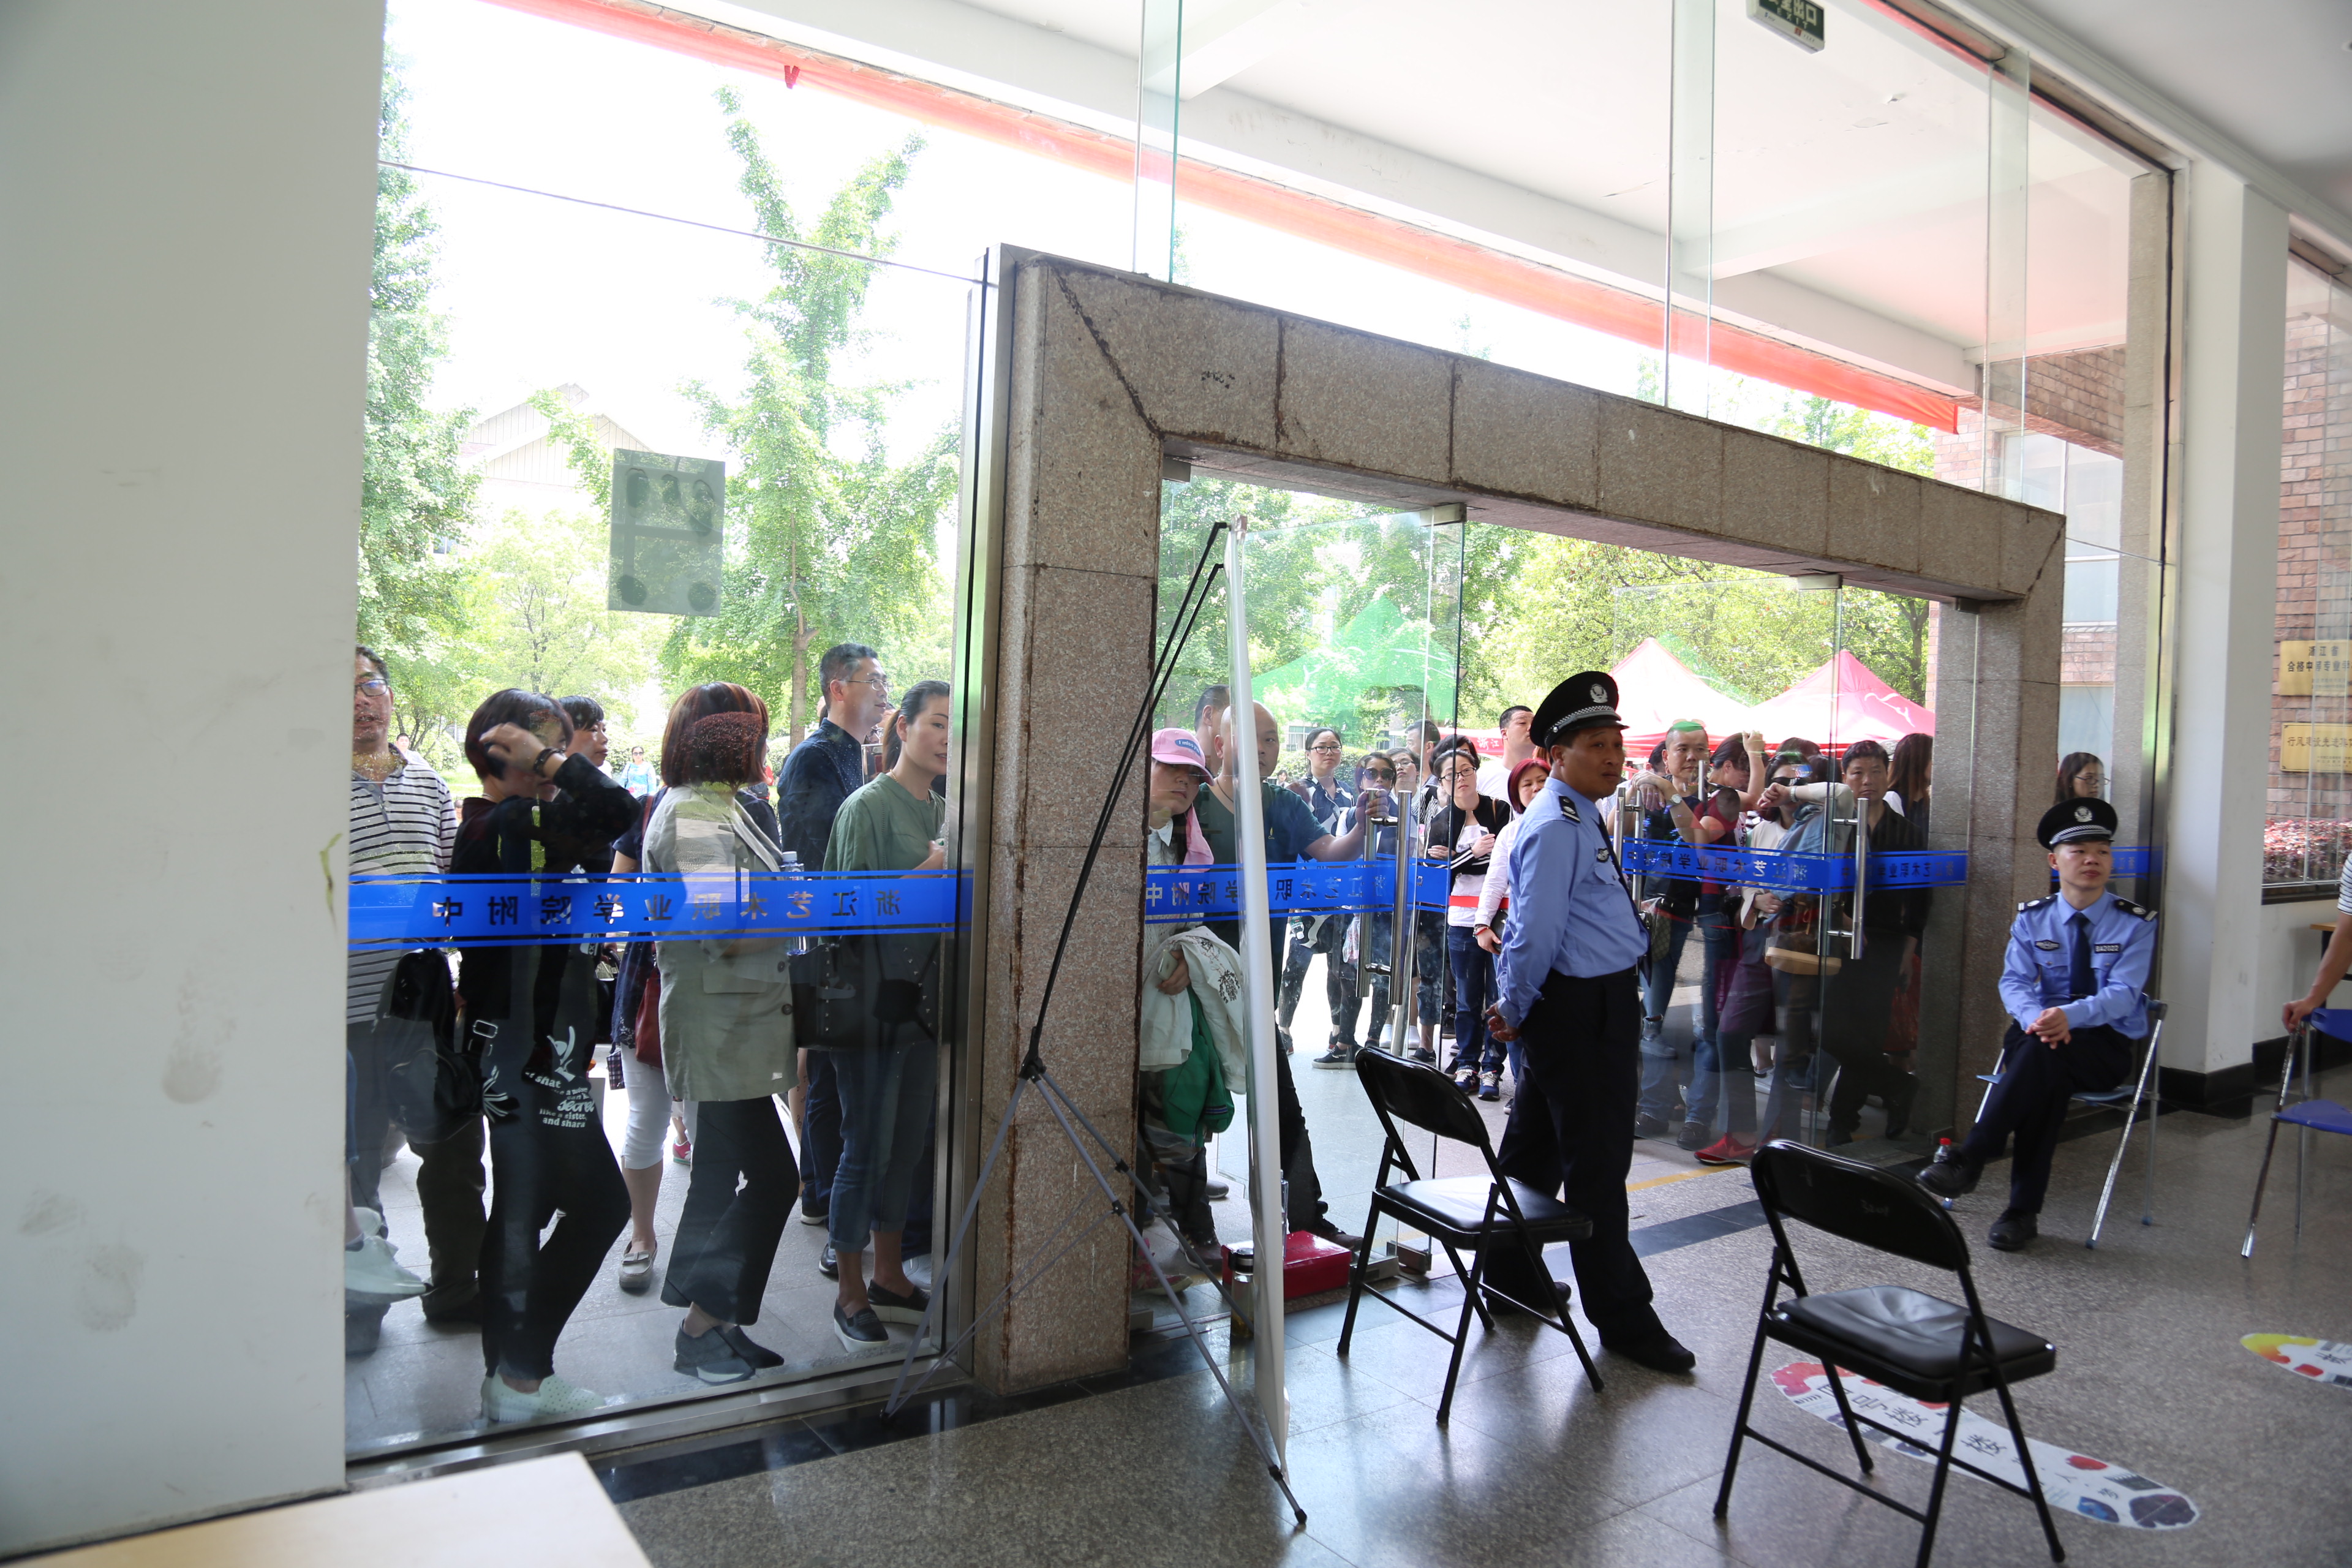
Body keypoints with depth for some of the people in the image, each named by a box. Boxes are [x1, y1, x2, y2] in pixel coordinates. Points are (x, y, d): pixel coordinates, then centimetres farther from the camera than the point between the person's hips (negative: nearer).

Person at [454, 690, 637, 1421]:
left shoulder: (481, 826, 11)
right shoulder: (516, 824, -19)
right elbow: (615, 808, -31)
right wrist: (542, 757, -19)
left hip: (509, 1051, 10)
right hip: (536, 1055, -10)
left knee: (521, 1210, 17)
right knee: (601, 1201, -1)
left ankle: (508, 1375, 28)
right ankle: (524, 1373, 11)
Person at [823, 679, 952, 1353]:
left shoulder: (945, 811, 11)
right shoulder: (868, 806, -9)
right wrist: (923, 875, -21)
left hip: (925, 1000, 7)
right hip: (873, 1000, -7)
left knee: (908, 1145, 15)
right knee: (866, 1149, 2)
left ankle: (889, 1274, 30)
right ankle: (851, 1292, 17)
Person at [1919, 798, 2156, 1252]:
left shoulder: (2136, 923, -2)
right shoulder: (2032, 919, 7)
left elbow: (2122, 995, -15)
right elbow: (2014, 981, -4)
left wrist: (2068, 1017, -35)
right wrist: (2037, 1018, -28)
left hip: (2107, 1045, -2)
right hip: (2041, 1033, 2)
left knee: (2043, 1053, -36)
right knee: (2048, 1079, -34)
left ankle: (1967, 1161, -38)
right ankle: (2024, 1210, -32)